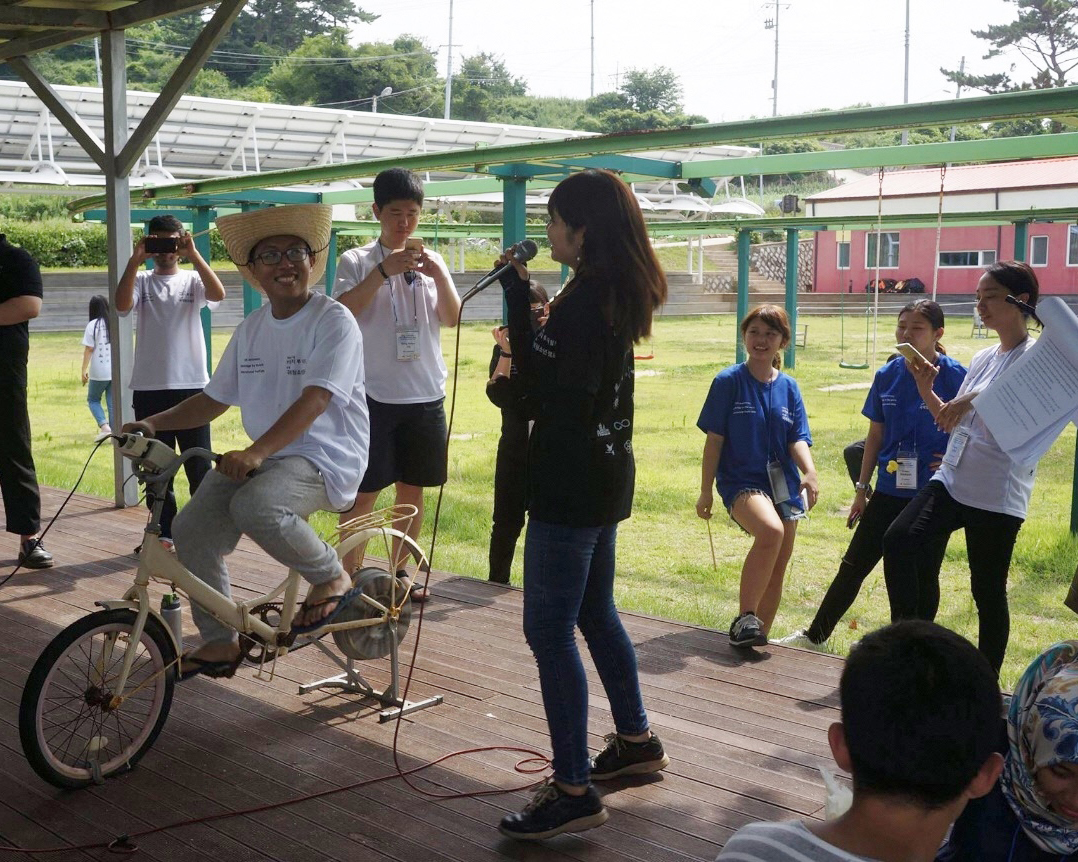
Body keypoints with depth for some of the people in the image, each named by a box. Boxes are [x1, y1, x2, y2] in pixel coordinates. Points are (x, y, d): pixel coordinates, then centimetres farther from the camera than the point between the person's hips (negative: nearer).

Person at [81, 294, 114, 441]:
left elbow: (88, 350, -8)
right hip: (116, 372, 3)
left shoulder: (92, 325, -7)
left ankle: (104, 426, -7)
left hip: (99, 372, -3)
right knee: (112, 403, 10)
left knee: (93, 399, 13)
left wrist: (84, 370, 0)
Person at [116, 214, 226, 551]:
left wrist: (194, 255, -20)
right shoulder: (141, 281, 7)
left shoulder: (192, 280, 6)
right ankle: (164, 532, 17)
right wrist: (134, 261, -17)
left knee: (199, 464, 3)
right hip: (149, 388, 1)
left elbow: (218, 294, -16)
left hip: (191, 386, -1)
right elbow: (121, 305, -13)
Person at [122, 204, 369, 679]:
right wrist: (152, 423, 2)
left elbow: (314, 400, -22)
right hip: (261, 457, 7)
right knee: (191, 528, -8)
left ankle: (332, 577, -8)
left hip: (327, 457, -7)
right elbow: (214, 398, 17)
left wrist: (256, 452, -34)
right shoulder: (251, 329, 12)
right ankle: (220, 643, 8)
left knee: (254, 506, -35)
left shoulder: (333, 320, -10)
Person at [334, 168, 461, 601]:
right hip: (373, 395, -4)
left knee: (412, 488, 10)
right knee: (364, 490, -3)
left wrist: (440, 275, -14)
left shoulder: (431, 262, 11)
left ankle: (399, 572, 22)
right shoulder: (357, 261, 0)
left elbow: (452, 318, 2)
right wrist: (383, 271, -22)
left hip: (425, 395, 4)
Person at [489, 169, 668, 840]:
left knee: (550, 631, -4)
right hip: (606, 476, 10)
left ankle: (573, 792, 2)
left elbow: (537, 394, -18)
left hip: (570, 487, -10)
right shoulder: (620, 295, 9)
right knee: (595, 613, 22)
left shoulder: (582, 302, -21)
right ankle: (636, 740, 36)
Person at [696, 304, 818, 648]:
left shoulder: (788, 387, 8)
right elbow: (714, 440, -2)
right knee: (771, 531, -33)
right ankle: (744, 618, -22)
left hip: (783, 483, 5)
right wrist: (706, 491, -3)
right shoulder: (728, 381, -4)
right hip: (741, 480, -5)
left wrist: (810, 472, -18)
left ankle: (758, 634, 25)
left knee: (777, 568, 7)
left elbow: (797, 439, 3)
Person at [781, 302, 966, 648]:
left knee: (924, 575, 8)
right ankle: (814, 636, 20)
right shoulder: (887, 376, 2)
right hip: (889, 490, 4)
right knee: (854, 565, 9)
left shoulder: (956, 377, -11)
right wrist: (862, 487, 11)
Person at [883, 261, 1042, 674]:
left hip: (998, 496, -6)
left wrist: (977, 398, -29)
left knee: (988, 592, 2)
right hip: (952, 480, 6)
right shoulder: (983, 358, 16)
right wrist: (925, 388, 8)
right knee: (898, 539, -16)